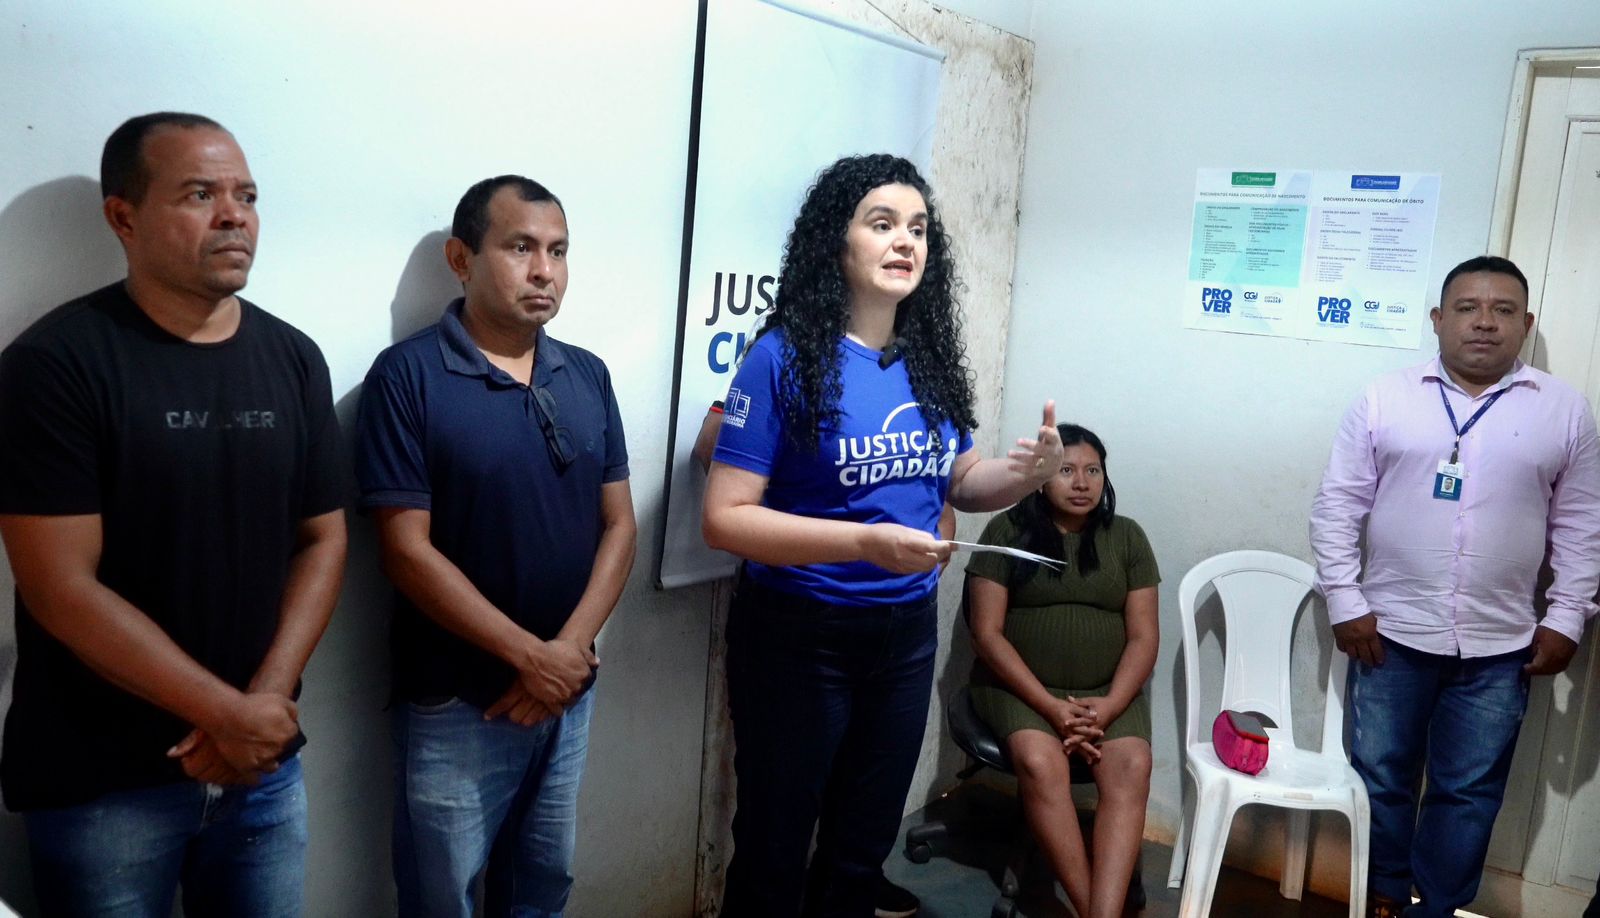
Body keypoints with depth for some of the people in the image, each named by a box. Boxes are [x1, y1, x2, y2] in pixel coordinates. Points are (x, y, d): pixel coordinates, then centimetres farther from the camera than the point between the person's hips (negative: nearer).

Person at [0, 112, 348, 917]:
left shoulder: (293, 359, 3)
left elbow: (322, 539, 4)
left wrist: (267, 698, -9)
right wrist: (228, 712, -15)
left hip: (263, 764, 4)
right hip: (99, 781, -4)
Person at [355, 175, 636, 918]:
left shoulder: (588, 377, 4)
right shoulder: (408, 376, -12)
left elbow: (619, 524, 3)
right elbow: (407, 551, -16)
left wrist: (571, 648, -11)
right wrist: (531, 656, -17)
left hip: (570, 693, 5)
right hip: (454, 705, -4)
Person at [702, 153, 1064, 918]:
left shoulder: (929, 359, 1)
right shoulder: (785, 356, -15)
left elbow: (958, 482, 15)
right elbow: (725, 518, -19)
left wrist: (1031, 471, -7)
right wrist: (866, 543, -29)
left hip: (906, 635, 5)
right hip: (798, 637, -5)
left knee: (863, 847, 22)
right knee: (772, 853, 12)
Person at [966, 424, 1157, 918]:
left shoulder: (1127, 537, 7)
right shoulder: (1007, 531, -1)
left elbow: (1143, 636, 3)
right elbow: (987, 632, -6)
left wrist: (1108, 706, -15)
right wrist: (1051, 706, -16)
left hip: (1109, 690, 2)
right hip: (1019, 684, -2)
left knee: (1130, 766, -27)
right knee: (1040, 762, -31)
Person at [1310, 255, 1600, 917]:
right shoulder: (1384, 399, -2)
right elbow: (1338, 504, -2)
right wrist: (1345, 602, -7)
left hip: (1499, 646, 1)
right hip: (1392, 633, -1)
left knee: (1469, 791, 11)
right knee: (1381, 777, 10)